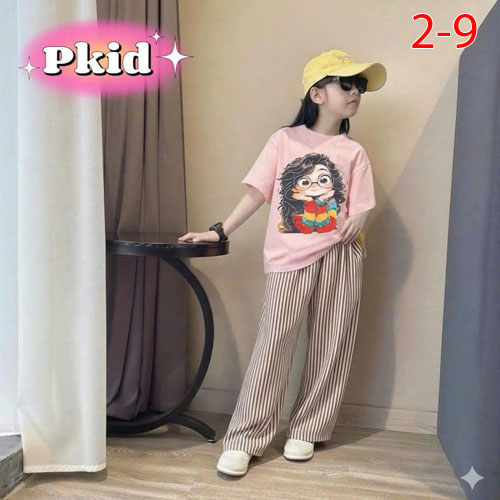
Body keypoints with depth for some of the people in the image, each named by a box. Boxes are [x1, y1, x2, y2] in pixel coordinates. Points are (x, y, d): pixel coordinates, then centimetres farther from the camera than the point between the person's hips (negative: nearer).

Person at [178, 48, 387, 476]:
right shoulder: (284, 140, 6)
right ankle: (244, 440, 5)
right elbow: (256, 194, 5)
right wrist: (220, 231, 0)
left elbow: (359, 211, 4)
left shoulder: (353, 152, 9)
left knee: (329, 346, 5)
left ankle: (306, 431, 22)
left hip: (339, 256, 2)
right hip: (290, 256, -2)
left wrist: (352, 225, -17)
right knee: (273, 344, -5)